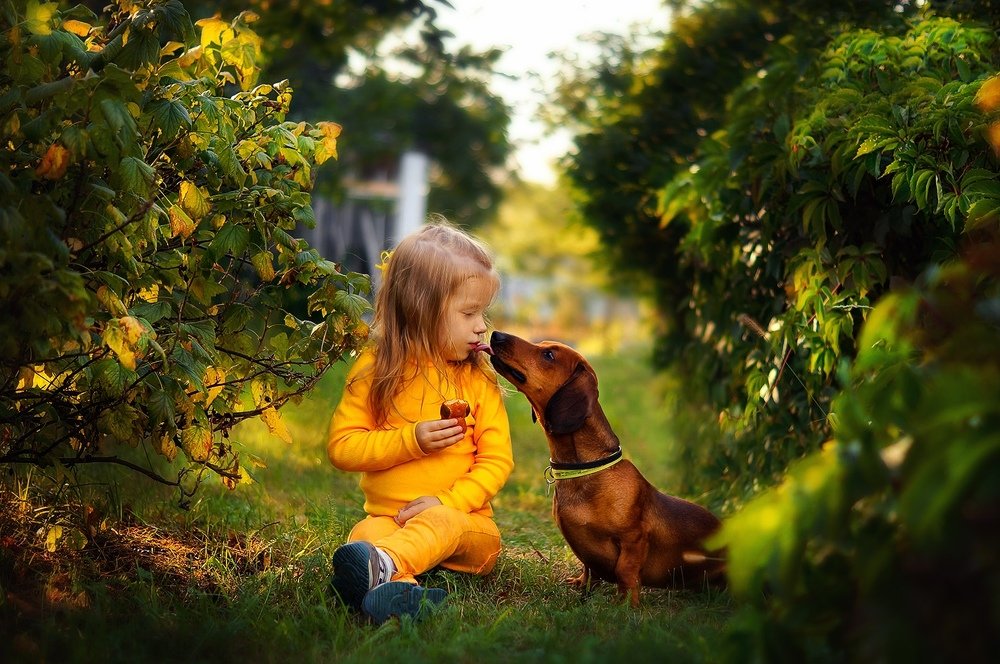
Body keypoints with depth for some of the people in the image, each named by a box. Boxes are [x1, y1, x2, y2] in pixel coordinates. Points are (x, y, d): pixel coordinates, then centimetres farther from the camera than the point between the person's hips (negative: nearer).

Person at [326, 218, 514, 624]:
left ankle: (383, 565, -65)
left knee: (439, 525, -36)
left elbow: (497, 460, 0)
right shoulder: (375, 369, 3)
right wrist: (410, 441, -15)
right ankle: (399, 589, -62)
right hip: (388, 516, 1)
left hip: (463, 520, -1)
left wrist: (448, 502, -17)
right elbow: (341, 446, -1)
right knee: (365, 532, -33)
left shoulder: (479, 379, 5)